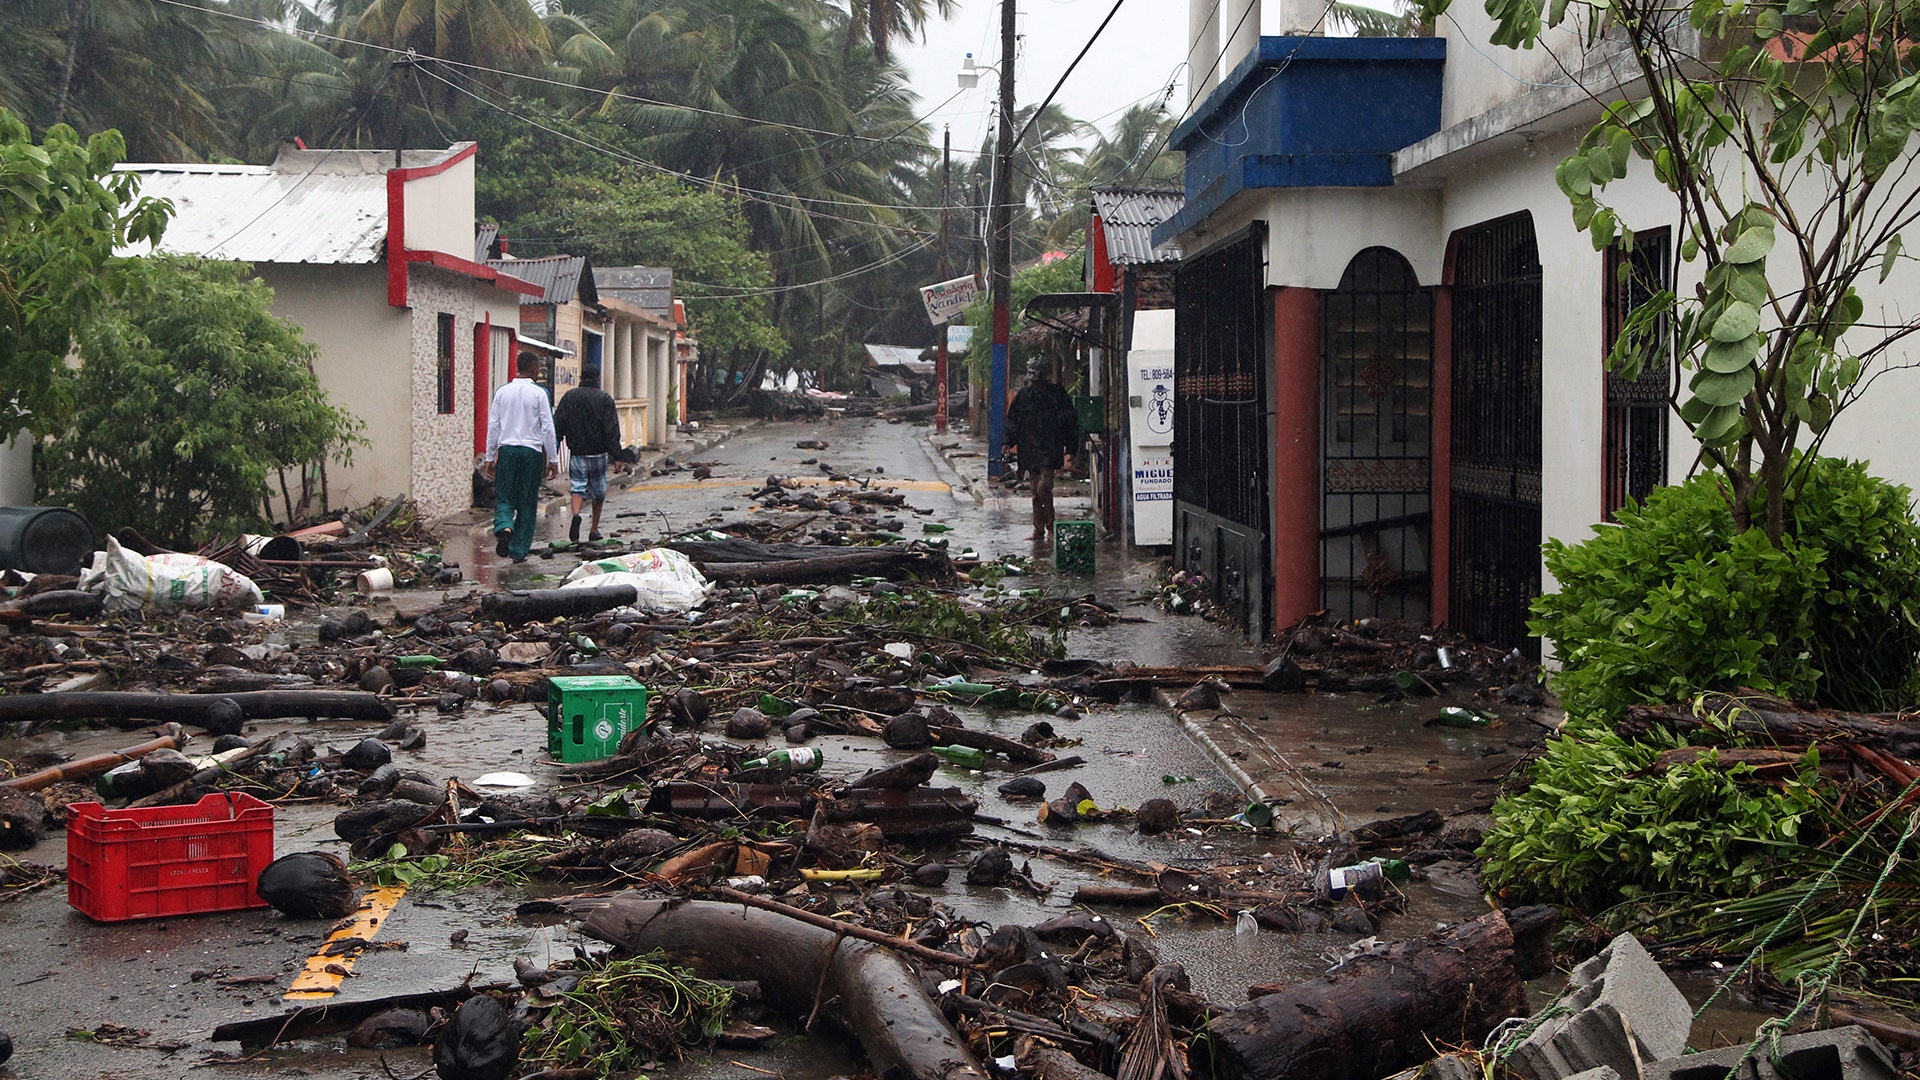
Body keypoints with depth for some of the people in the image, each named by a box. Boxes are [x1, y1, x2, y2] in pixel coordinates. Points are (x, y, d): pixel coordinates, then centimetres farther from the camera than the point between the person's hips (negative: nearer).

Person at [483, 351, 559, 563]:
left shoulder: (502, 392, 4)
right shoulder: (538, 393, -5)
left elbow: (493, 426, 7)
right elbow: (548, 428, -5)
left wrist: (490, 458, 13)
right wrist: (553, 459, 2)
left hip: (506, 450, 2)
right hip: (531, 450, -2)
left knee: (504, 497, 8)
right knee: (527, 502, 6)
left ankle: (504, 527, -23)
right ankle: (519, 551, 7)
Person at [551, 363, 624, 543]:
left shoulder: (569, 396, 4)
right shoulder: (605, 398, -4)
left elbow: (558, 425, 3)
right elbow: (612, 430, -9)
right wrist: (616, 455, -8)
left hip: (576, 452, 1)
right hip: (598, 453, -1)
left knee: (578, 487, 3)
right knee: (599, 492, 12)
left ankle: (576, 514, -28)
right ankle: (594, 531, 16)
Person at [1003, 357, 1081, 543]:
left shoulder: (1056, 394, -1)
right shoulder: (1024, 395, 8)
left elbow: (1071, 421, 5)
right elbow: (1013, 420, 13)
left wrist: (1070, 445, 3)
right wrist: (1009, 442, 4)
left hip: (1050, 450, -4)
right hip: (1030, 449, 4)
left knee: (1043, 487, -16)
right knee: (1036, 491, 8)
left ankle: (1050, 528, -4)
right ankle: (1039, 530, 14)